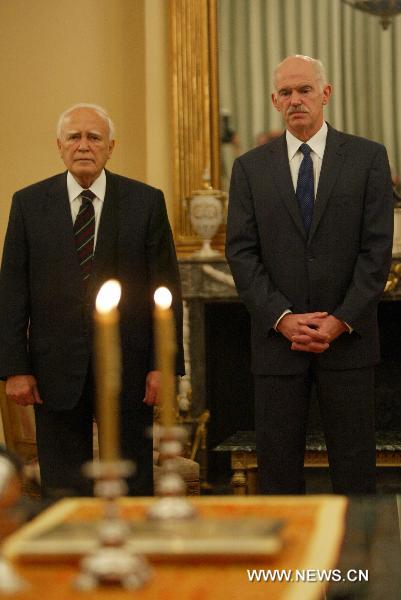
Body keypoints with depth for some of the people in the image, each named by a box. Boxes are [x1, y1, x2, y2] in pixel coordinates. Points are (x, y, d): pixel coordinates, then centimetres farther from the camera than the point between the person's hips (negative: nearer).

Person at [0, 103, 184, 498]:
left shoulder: (146, 202, 1)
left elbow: (166, 288, 0)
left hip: (128, 368, 0)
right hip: (56, 370, 1)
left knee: (133, 487, 9)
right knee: (62, 491, 9)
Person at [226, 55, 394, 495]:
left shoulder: (368, 157, 3)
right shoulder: (250, 167, 7)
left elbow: (377, 248, -2)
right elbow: (241, 253, 1)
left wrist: (342, 321, -10)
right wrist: (282, 318, -11)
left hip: (347, 338, -1)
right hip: (277, 339, 1)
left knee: (354, 463, 4)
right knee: (277, 463, 5)